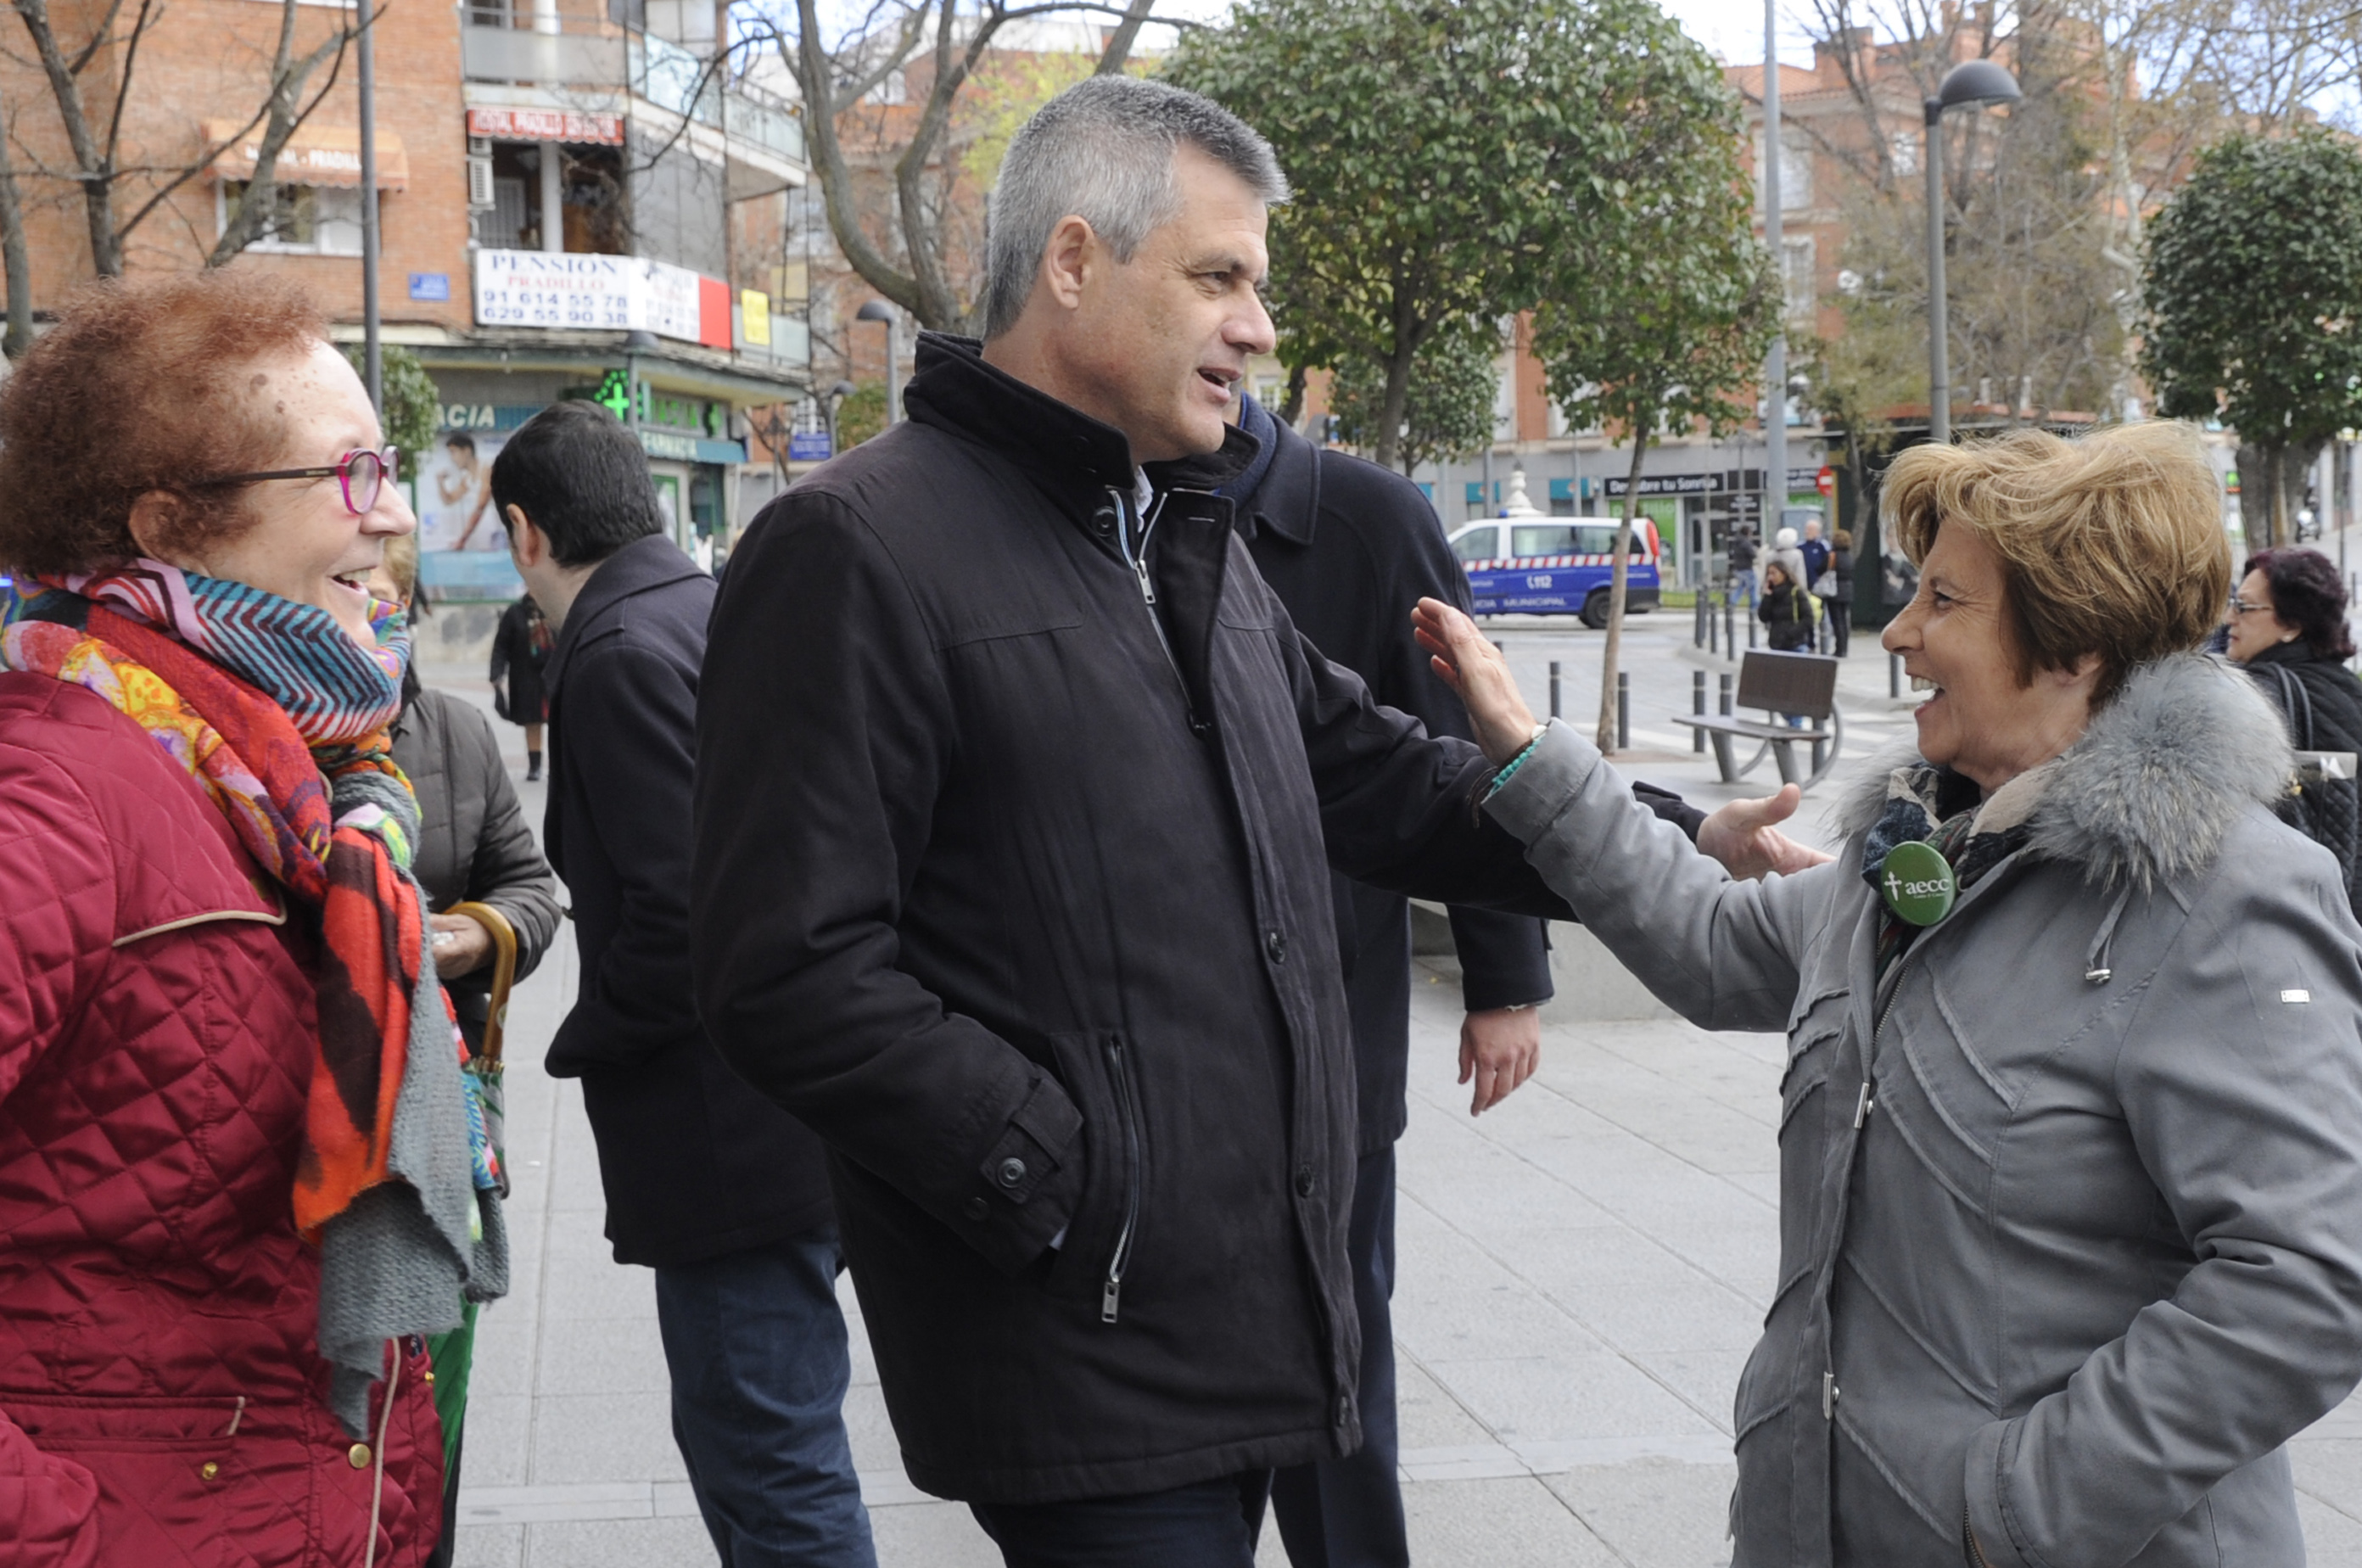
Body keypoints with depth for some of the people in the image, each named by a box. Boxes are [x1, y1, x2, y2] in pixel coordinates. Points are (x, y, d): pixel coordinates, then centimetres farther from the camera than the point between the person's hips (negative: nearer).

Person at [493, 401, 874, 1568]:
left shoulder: (622, 654, -15)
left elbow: (683, 911, -22)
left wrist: (585, 1041, -6)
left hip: (733, 1139, -10)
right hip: (798, 1115, 10)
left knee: (777, 1473, -3)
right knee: (730, 1439, 21)